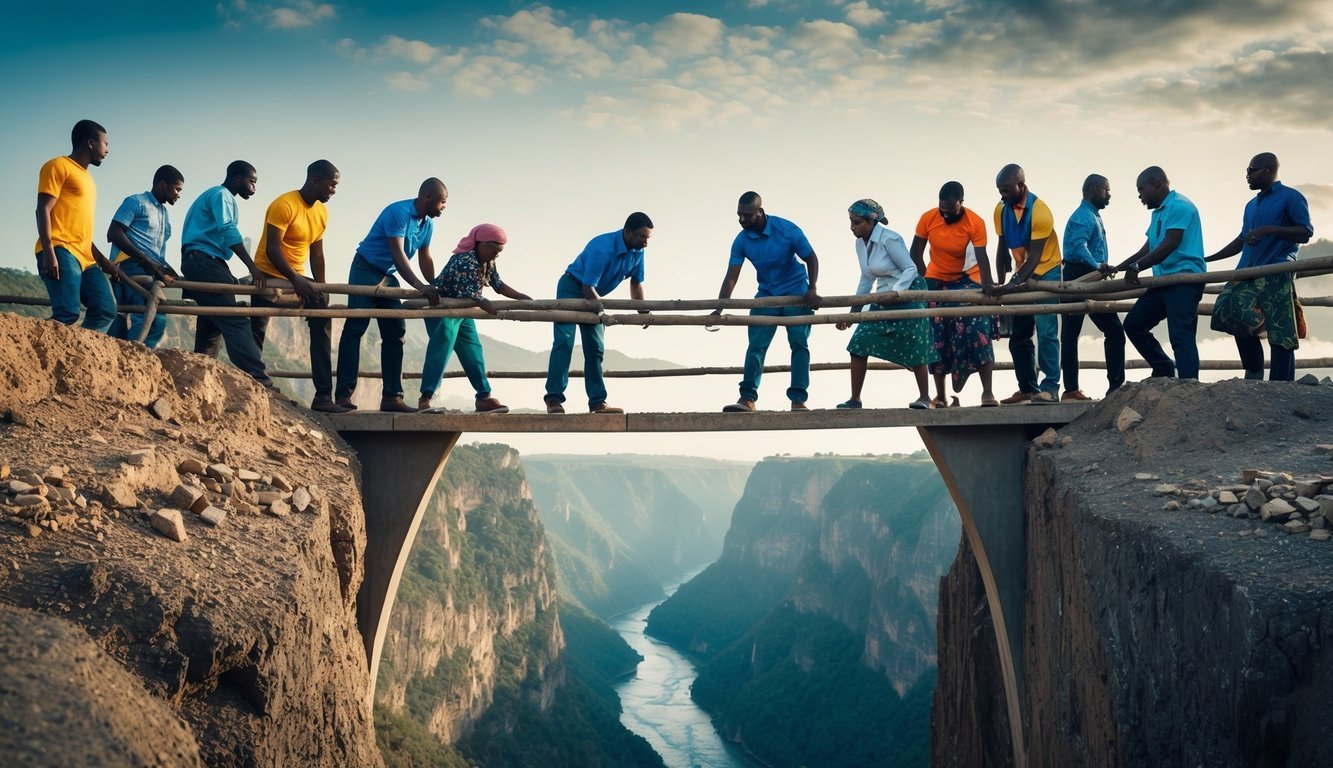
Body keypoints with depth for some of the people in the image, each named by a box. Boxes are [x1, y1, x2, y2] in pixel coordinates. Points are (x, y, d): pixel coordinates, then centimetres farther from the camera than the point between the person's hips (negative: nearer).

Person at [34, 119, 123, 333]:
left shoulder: (86, 177, 28)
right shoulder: (59, 166, 2)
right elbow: (43, 210, -8)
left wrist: (102, 261, 29)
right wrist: (49, 252, -19)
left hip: (85, 258, 9)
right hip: (61, 252, -9)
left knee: (106, 311, -4)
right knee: (67, 313, -23)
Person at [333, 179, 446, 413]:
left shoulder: (428, 224, 5)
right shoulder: (398, 212, -21)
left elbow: (425, 259, 14)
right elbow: (398, 254, -30)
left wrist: (435, 289, 4)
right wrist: (420, 286, -39)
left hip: (389, 277, 9)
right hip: (365, 271, -9)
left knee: (395, 333, 1)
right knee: (354, 328, -12)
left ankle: (392, 397, 0)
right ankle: (344, 394, -13)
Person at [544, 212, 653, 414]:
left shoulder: (637, 252, -8)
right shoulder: (602, 248, -31)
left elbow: (636, 282, 6)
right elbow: (588, 287, -30)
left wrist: (642, 311, -4)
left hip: (592, 295, 7)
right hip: (572, 289, -7)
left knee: (596, 348, 2)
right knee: (564, 342, -18)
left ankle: (597, 402, 1)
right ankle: (554, 399, -20)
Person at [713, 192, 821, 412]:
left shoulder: (788, 230, -19)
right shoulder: (741, 241, -10)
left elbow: (811, 258, -9)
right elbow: (731, 278, -13)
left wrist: (812, 290, -21)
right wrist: (719, 310, -24)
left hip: (796, 291, -3)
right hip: (767, 293, 3)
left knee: (799, 343, -7)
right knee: (756, 345, -8)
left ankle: (798, 400, -4)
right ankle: (747, 398, -7)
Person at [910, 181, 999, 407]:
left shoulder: (975, 223, -21)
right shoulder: (928, 219, -14)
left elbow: (981, 257, -29)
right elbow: (915, 254, -6)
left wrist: (987, 283, -46)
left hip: (966, 280, -2)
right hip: (935, 281, 2)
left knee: (978, 333, -15)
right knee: (937, 338, 1)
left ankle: (988, 392, -15)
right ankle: (940, 396, 8)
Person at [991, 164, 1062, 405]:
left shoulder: (1040, 211, -20)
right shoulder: (1001, 209, -2)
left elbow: (1035, 255, -22)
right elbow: (1002, 248, 4)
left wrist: (1014, 284, -31)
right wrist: (1001, 283, -2)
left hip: (1045, 273, -7)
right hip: (1022, 275, 7)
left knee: (1046, 331, -15)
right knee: (1018, 335, 7)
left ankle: (1050, 387, -15)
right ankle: (1027, 388, 14)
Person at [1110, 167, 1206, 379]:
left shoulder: (1179, 206, -9)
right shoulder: (1158, 213, 21)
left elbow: (1170, 244, -18)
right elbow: (1147, 250, 22)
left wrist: (1136, 267, -16)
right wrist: (1116, 269, 19)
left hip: (1184, 280, -10)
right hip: (1165, 281, 10)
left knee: (1181, 337, -15)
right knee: (1133, 324, 10)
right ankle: (1165, 369, 17)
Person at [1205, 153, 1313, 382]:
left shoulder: (1290, 197, 0)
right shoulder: (1251, 205, 23)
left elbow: (1305, 233, -8)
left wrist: (1269, 229, -20)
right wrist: (1206, 259, 27)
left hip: (1276, 275, -7)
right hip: (1248, 272, 7)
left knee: (1280, 336, -9)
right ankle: (1253, 373, 4)